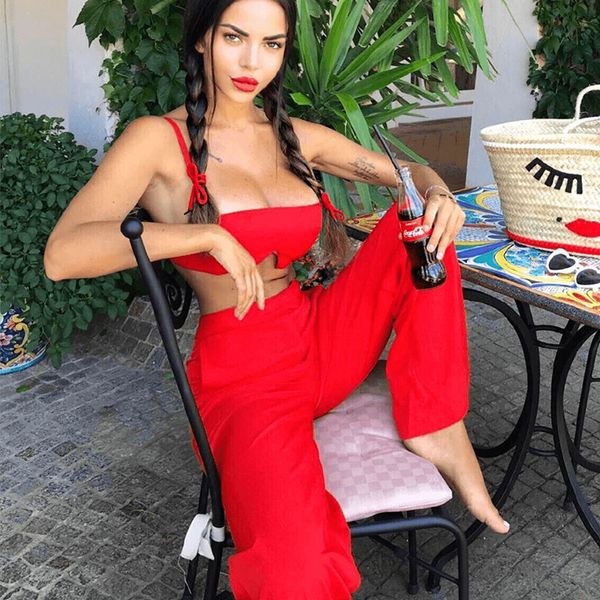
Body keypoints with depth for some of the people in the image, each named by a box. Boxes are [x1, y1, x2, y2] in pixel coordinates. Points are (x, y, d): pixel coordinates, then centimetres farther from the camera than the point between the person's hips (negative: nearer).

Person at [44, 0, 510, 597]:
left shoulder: (296, 137, 10)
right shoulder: (160, 139, -7)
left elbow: (408, 171, 18)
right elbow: (61, 254, -20)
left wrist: (438, 195, -7)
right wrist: (211, 236, -27)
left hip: (325, 339, 7)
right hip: (241, 373, -6)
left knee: (419, 226, -13)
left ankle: (436, 428, -7)